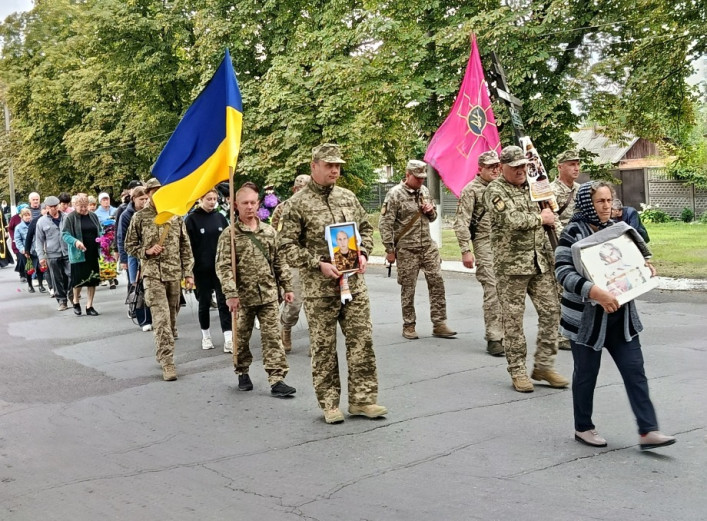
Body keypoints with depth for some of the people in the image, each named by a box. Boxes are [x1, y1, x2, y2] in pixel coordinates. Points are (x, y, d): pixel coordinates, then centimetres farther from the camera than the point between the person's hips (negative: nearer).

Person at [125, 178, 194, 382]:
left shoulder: (175, 215, 7)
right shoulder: (139, 217, 0)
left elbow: (185, 246, 8)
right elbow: (129, 246, 7)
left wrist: (188, 272, 3)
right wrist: (146, 251, -12)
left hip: (174, 273, 3)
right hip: (152, 274, -3)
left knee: (172, 316, 12)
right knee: (161, 318, -12)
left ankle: (164, 351, 31)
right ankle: (167, 362, -12)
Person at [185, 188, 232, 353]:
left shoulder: (220, 218, 7)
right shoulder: (191, 219, -3)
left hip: (221, 268, 2)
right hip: (202, 270, -2)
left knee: (224, 302, -4)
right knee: (204, 303, 9)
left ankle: (229, 340, -8)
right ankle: (206, 336, 24)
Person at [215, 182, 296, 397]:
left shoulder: (269, 231, 7)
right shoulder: (229, 234, -5)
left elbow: (279, 261, 12)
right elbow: (223, 266, -10)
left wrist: (287, 286, 9)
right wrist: (231, 294, -18)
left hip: (268, 294, 2)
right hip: (243, 295, -2)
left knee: (272, 336, -1)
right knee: (241, 337, 10)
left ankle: (277, 379, -1)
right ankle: (243, 373, 29)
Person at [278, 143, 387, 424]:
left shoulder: (348, 197, 10)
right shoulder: (298, 203, -5)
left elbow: (366, 228, 20)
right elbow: (287, 245, -7)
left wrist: (363, 253, 1)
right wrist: (318, 264, -16)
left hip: (354, 283, 5)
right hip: (320, 288, -4)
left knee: (362, 340, 4)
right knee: (323, 347, 4)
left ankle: (362, 398, 14)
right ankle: (329, 403, 15)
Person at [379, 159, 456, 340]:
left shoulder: (424, 191, 10)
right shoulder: (395, 194, -10)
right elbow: (385, 224, -11)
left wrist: (431, 211, -2)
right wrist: (390, 250, -11)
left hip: (428, 247, 6)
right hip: (407, 250, -5)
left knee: (437, 282, 0)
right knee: (408, 288, 2)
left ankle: (439, 324, 6)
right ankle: (409, 326, 14)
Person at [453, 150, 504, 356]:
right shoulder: (471, 190, -3)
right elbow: (461, 222, -8)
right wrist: (466, 250, -14)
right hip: (485, 245, -6)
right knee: (493, 291, -11)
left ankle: (503, 333, 18)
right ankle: (494, 339, -6)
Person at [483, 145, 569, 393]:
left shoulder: (532, 186, 15)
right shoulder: (495, 190, -7)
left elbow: (550, 216, 25)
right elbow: (512, 220, -22)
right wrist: (540, 218, -7)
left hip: (540, 262, 6)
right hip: (511, 265, -6)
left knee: (551, 310, 4)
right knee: (513, 317, 0)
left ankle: (544, 365, 15)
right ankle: (517, 370, 9)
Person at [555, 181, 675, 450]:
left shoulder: (615, 228, 7)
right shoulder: (573, 233, -12)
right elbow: (563, 271, -22)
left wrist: (645, 266, 0)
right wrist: (594, 291, -33)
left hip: (620, 315, 6)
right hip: (586, 317, -5)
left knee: (635, 370, 1)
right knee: (586, 373, 8)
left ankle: (647, 431, 4)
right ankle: (583, 427, 25)